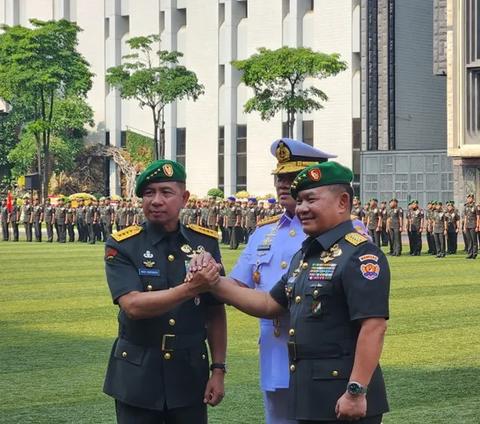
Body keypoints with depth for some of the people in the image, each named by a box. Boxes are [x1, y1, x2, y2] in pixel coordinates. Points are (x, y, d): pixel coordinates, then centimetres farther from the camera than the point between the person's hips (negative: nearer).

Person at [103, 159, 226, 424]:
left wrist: (218, 369, 0)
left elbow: (216, 312, 6)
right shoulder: (122, 246, -5)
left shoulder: (206, 243, 2)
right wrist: (190, 289, -30)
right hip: (137, 378, -2)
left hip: (190, 375, 2)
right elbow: (133, 306, -19)